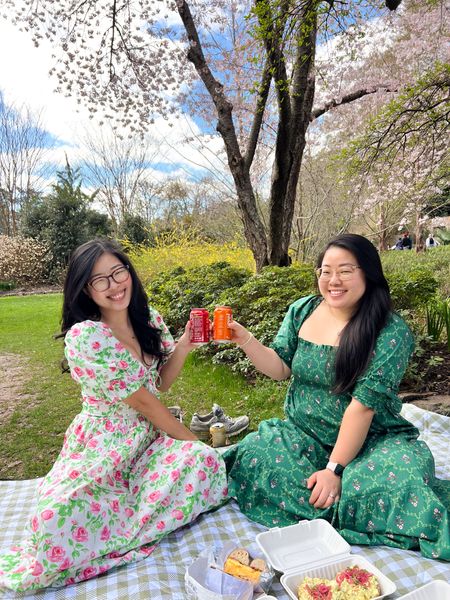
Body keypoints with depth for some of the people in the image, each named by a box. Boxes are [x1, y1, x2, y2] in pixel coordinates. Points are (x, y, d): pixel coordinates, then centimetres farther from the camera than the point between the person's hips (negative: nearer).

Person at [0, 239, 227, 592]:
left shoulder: (150, 319, -1)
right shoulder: (85, 336, -21)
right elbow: (142, 402, -18)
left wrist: (184, 345, -10)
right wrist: (192, 440, -9)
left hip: (150, 437, 6)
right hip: (104, 447, -6)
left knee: (204, 461, -23)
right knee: (59, 522, -31)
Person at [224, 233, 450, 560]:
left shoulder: (391, 331, -14)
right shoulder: (301, 311, 1)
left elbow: (364, 403, -19)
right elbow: (280, 368, 1)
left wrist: (334, 469, -20)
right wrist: (244, 339, -15)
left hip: (370, 439, -5)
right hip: (302, 432, 6)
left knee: (399, 482, -35)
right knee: (254, 459, -22)